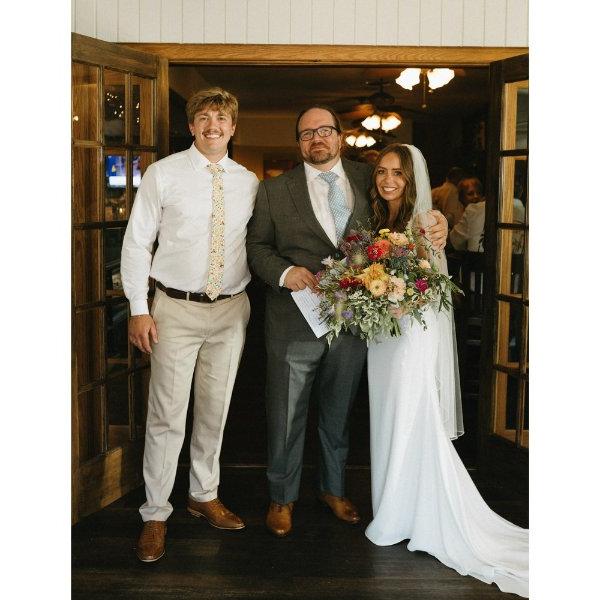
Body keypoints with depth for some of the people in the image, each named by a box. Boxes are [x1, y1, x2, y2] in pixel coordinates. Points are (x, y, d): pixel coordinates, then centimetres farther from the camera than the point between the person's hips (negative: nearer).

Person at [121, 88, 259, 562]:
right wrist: (138, 308, -8)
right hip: (177, 309, -3)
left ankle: (205, 495, 34)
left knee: (215, 411, 15)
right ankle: (155, 514, 14)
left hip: (231, 309, 3)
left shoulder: (249, 182, 5)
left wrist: (254, 299, 6)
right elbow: (137, 241, -3)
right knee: (167, 416, -1)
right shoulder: (163, 173, -3)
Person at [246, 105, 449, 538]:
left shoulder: (366, 178, 5)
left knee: (338, 413, 18)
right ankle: (282, 498, 28)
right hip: (295, 320, -2)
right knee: (287, 416, 8)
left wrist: (437, 219, -6)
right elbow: (257, 245, 2)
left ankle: (333, 489, 39)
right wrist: (284, 272, -17)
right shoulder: (275, 190, 1)